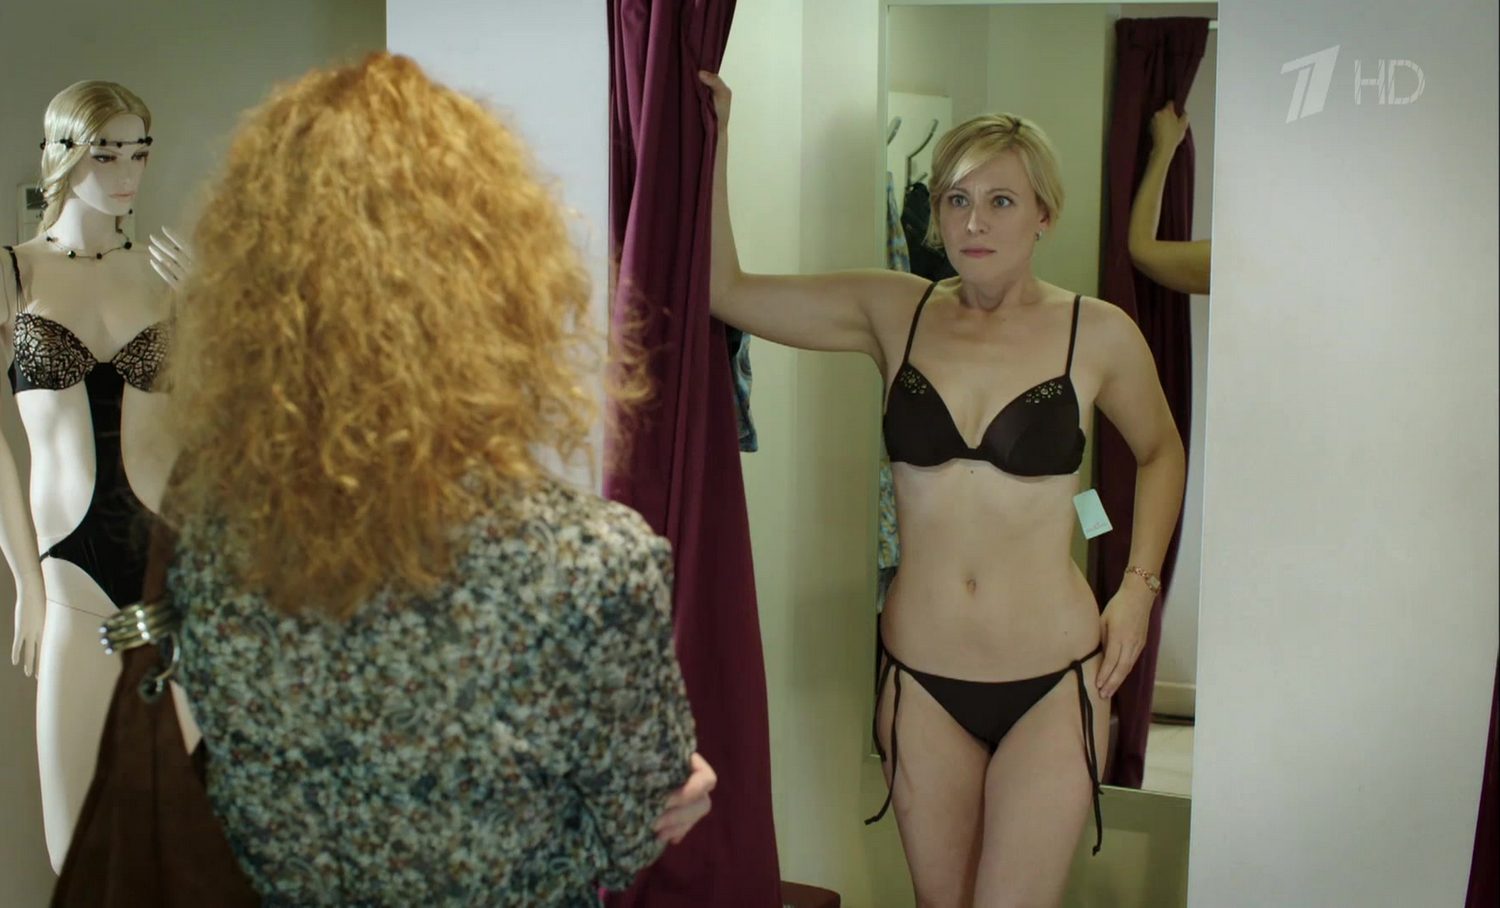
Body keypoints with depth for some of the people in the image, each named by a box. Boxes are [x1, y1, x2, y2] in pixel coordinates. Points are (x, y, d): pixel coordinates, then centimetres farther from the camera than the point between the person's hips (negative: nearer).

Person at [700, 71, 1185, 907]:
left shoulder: (1099, 335, -6)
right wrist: (716, 134, -7)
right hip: (921, 680, 3)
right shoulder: (894, 313, -1)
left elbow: (1161, 451, 12)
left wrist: (1140, 586, 2)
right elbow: (725, 288, -2)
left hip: (1052, 685, -2)